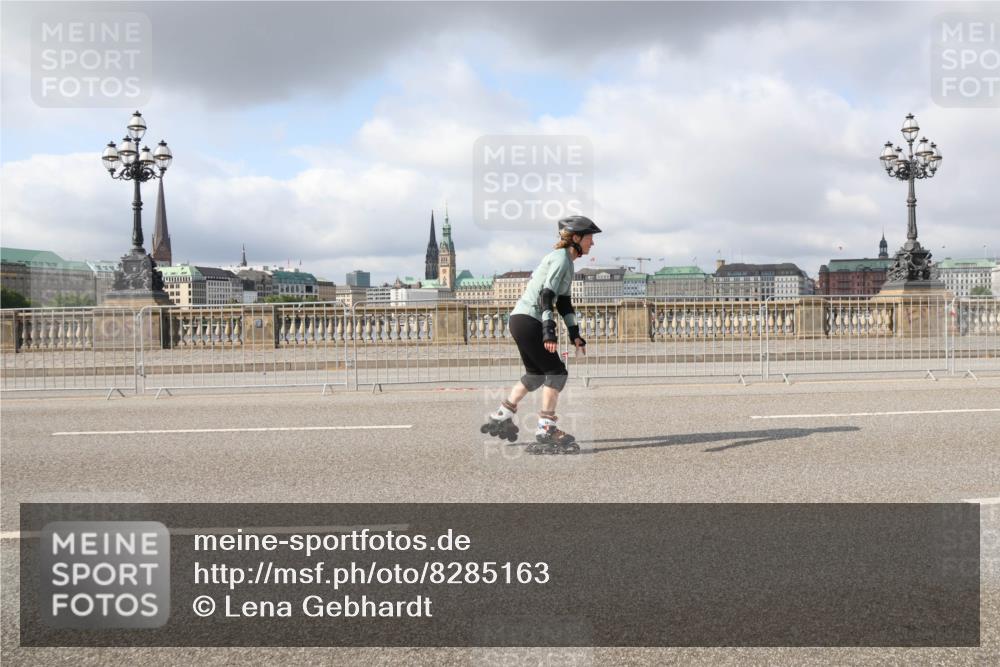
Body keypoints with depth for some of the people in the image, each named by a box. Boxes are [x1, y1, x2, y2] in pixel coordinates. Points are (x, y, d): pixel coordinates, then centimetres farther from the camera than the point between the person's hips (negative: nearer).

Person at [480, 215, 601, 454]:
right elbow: (546, 295, -21)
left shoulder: (566, 261, 19)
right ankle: (545, 430, -7)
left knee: (536, 375, 19)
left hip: (521, 320, 10)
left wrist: (575, 335, 17)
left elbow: (563, 301, 21)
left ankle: (501, 418, 28)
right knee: (556, 371, -8)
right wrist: (549, 332, -28)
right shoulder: (561, 258, -12)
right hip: (528, 320, -10)